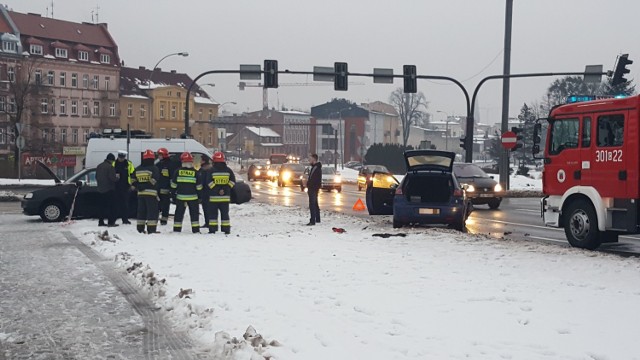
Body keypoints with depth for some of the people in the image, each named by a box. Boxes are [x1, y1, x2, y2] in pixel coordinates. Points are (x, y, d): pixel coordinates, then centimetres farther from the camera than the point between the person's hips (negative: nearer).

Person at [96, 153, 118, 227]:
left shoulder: (99, 166, 11)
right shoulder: (110, 167, -15)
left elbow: (96, 177, 17)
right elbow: (113, 178, -19)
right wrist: (117, 177, 0)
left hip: (100, 189, 8)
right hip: (109, 189, -8)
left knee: (103, 205, 14)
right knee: (111, 206, -3)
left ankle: (101, 221, 14)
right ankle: (111, 222, -5)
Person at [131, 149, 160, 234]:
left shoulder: (138, 169, 12)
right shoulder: (154, 168, -8)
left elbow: (133, 181, 12)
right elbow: (154, 181, -16)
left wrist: (137, 187, 14)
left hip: (140, 193, 6)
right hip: (151, 193, -6)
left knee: (141, 211, 14)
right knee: (152, 211, -5)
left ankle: (140, 229, 17)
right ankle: (151, 229, -10)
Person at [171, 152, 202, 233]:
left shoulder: (178, 171, -3)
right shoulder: (195, 172, -3)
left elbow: (173, 184, 1)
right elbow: (199, 186, 1)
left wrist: (173, 194, 12)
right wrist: (200, 195, 12)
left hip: (180, 197, 1)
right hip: (193, 197, -1)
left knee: (179, 214, 7)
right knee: (194, 213, 6)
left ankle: (177, 229, 7)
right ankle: (195, 229, 3)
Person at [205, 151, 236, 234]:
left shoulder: (210, 170, -4)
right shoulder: (228, 170, 4)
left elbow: (209, 182, -11)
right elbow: (232, 181, 0)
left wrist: (217, 190, -9)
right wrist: (225, 189, -4)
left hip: (213, 197, -2)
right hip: (225, 197, 2)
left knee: (213, 214, 5)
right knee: (225, 214, 9)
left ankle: (212, 229, 1)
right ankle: (226, 230, 7)